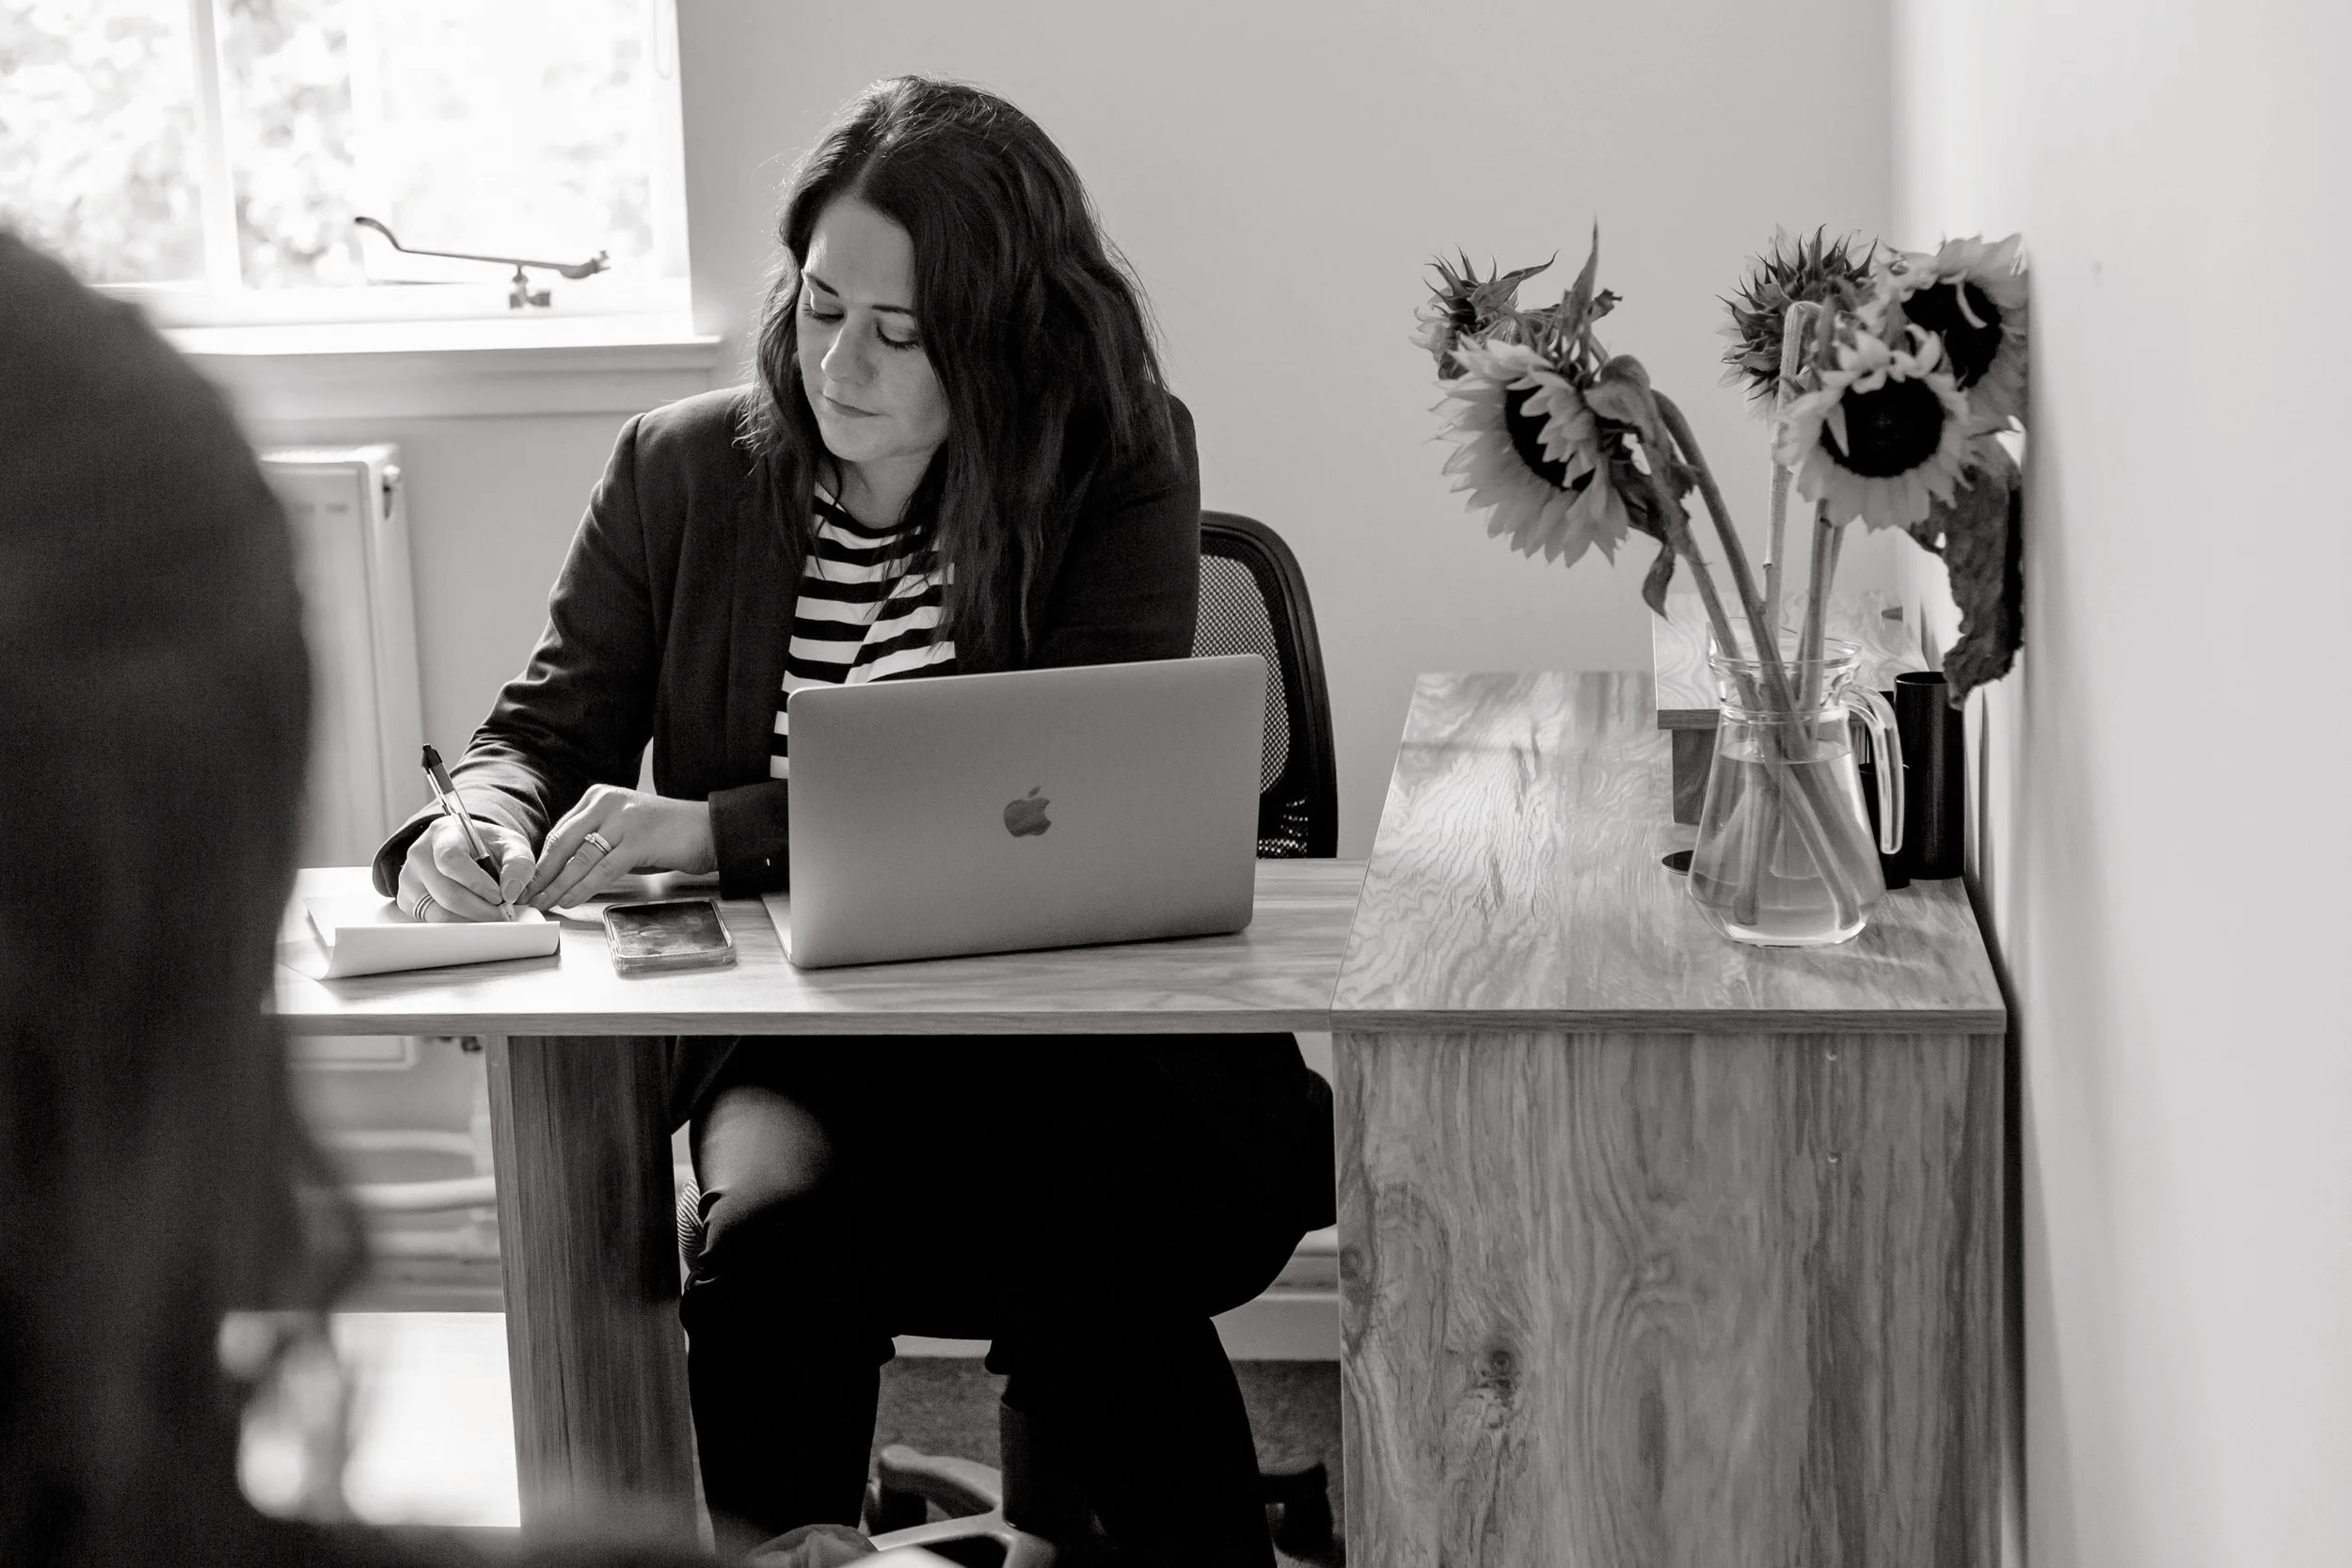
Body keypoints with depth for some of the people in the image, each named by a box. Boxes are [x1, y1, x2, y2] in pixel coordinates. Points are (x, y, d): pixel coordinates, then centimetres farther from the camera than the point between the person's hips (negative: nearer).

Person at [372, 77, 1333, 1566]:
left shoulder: (1122, 469, -4)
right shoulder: (682, 470, 7)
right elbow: (551, 727, 12)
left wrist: (712, 828, -22)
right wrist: (480, 821, -14)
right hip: (800, 1027, 2)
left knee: (1085, 1258, -32)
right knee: (779, 1201, -31)